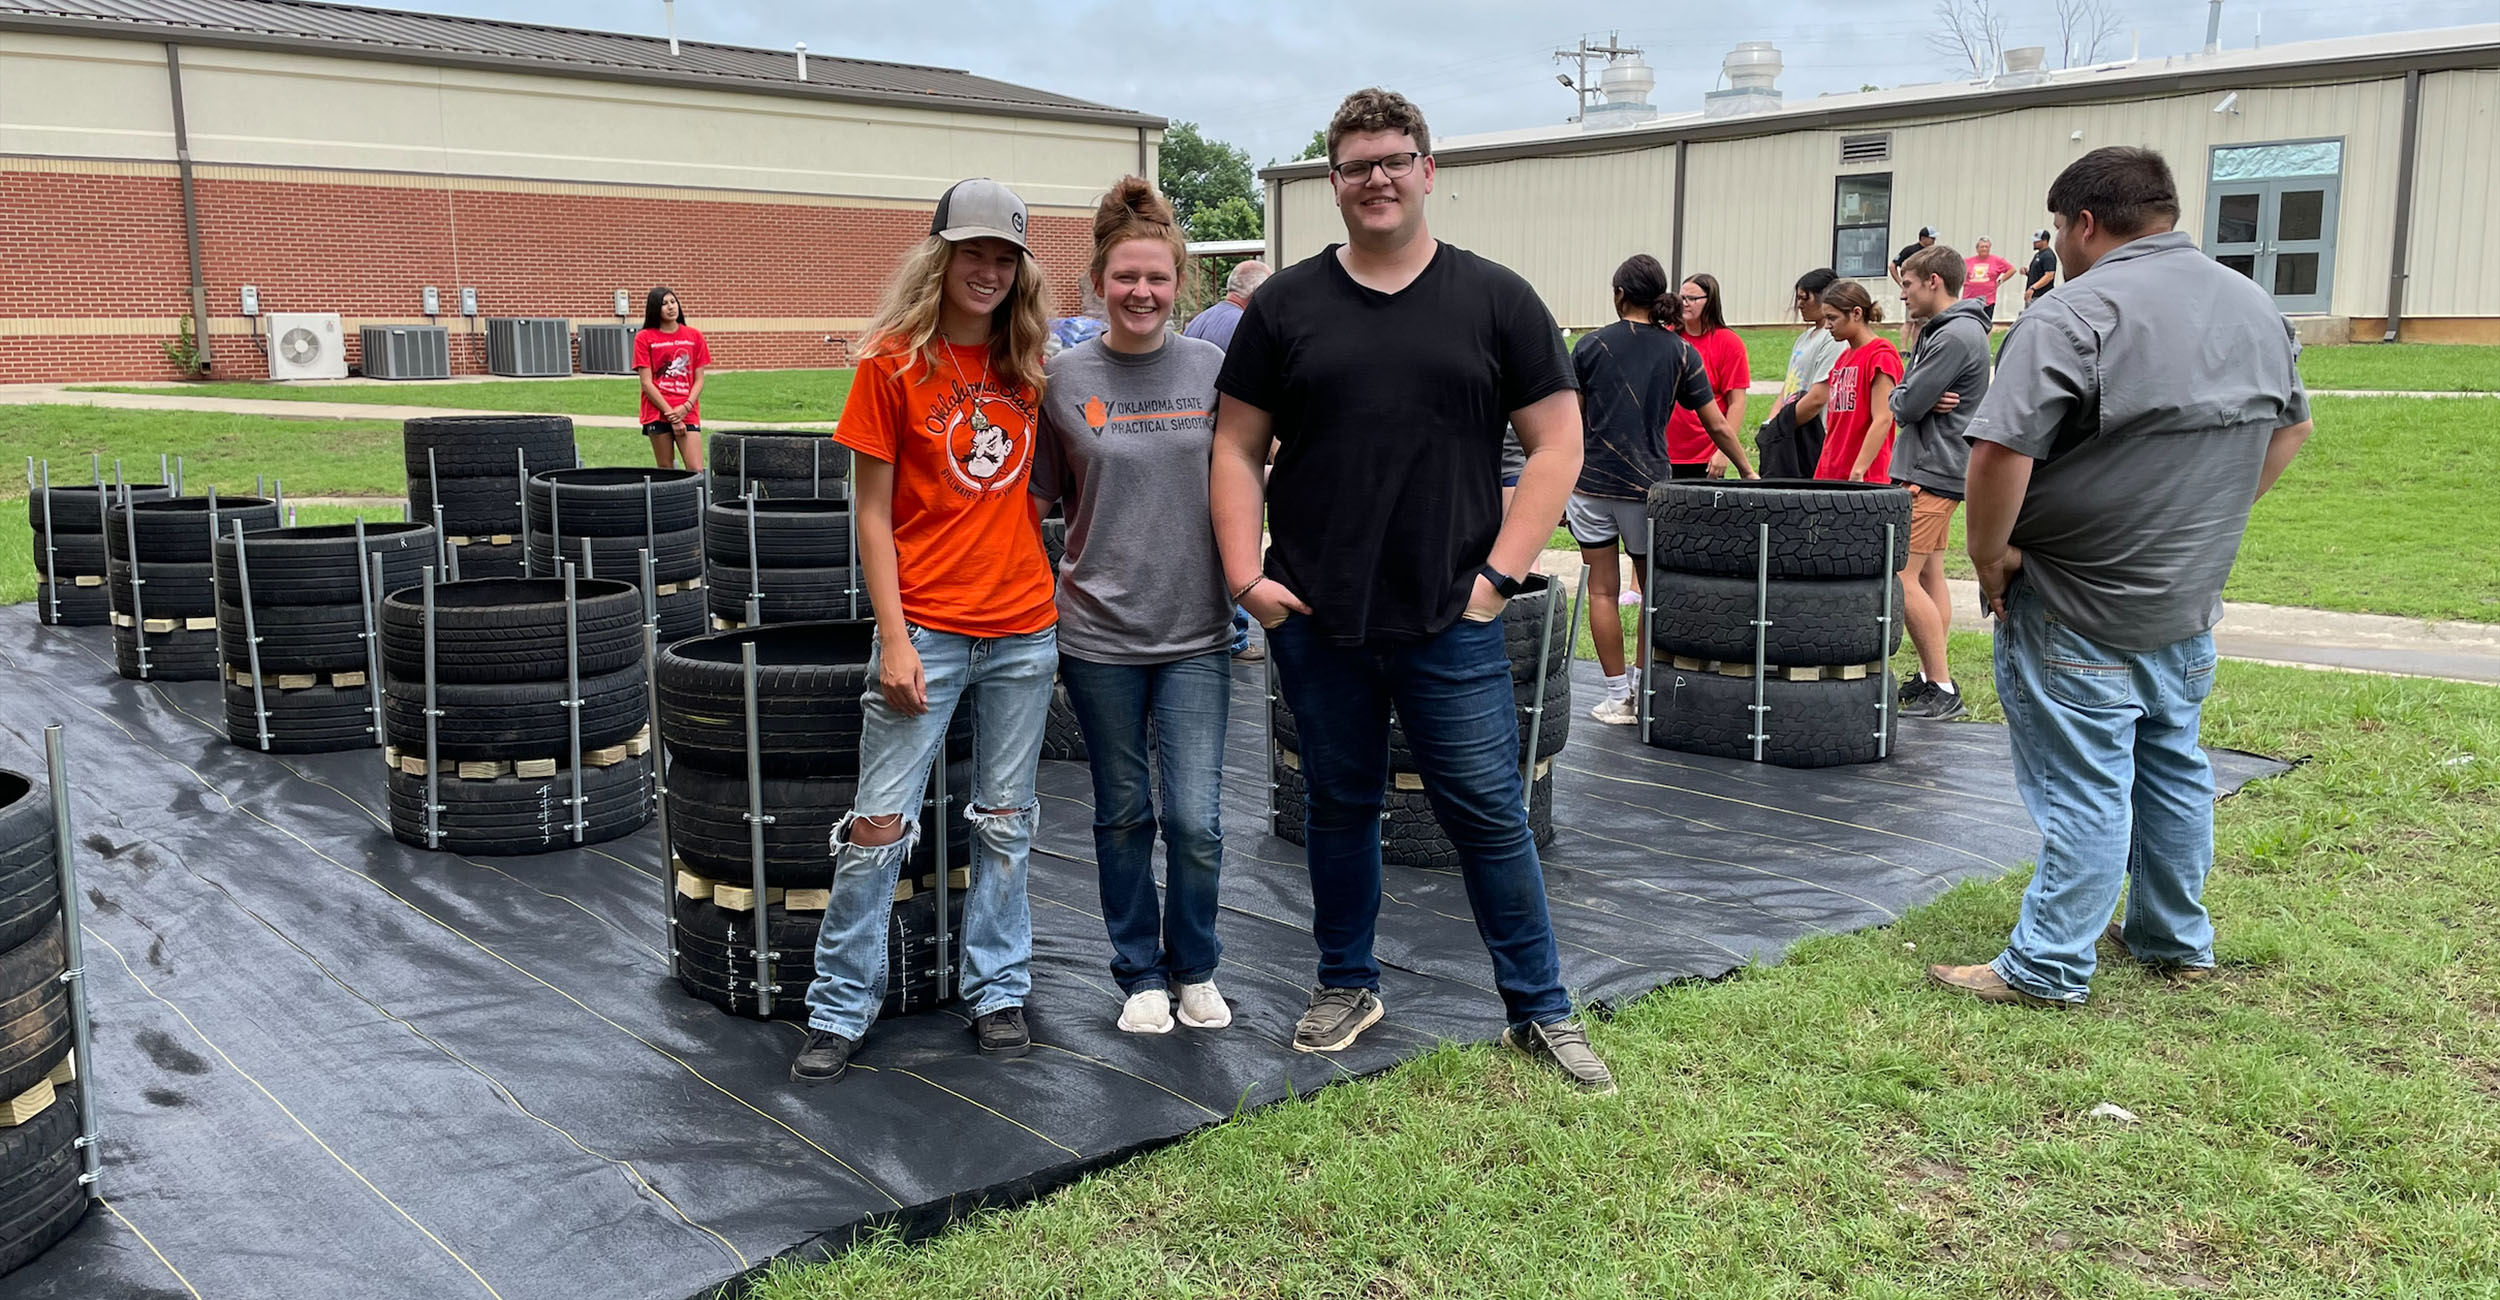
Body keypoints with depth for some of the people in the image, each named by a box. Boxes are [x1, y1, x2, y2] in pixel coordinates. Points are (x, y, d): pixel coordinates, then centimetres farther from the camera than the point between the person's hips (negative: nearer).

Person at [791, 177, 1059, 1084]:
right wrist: (894, 639, -11)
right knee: (880, 824, 0)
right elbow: (872, 513, -5)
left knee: (1005, 822, 12)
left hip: (1024, 629, 4)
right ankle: (839, 1010, 13)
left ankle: (998, 991, 25)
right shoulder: (893, 363, -5)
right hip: (927, 628, -4)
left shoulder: (1028, 364, 6)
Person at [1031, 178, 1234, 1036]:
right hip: (1098, 634, 0)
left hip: (1195, 633, 0)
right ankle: (1141, 974, 28)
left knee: (1196, 819, -1)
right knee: (1124, 813, 12)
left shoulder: (1213, 369, 0)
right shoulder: (1064, 379, -1)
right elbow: (1035, 506, 5)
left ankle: (1194, 969, 22)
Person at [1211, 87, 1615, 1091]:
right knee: (1340, 806, 14)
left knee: (1490, 814, 3)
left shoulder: (1495, 300, 3)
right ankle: (1346, 986, 32)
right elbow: (1236, 449, 7)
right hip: (1314, 620, 2)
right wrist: (1246, 574, -4)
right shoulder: (1285, 305, 6)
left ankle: (1541, 1010, 17)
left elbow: (1556, 443, 2)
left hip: (1450, 621, -1)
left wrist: (1501, 571, -6)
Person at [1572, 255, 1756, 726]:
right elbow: (1718, 427, 3)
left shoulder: (1591, 344, 2)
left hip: (1591, 480, 0)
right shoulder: (1680, 351, 3)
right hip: (1647, 484, 0)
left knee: (1602, 590, 6)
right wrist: (1749, 475, 15)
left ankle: (1618, 697, 7)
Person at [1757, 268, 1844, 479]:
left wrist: (1777, 428, -11)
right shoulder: (1805, 337, 21)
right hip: (1789, 440, 9)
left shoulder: (1833, 340, -11)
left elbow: (1818, 398, -18)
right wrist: (1770, 423, 5)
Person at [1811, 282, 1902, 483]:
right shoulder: (1844, 357, 16)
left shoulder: (1881, 356, -8)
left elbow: (1883, 420, -15)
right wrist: (1822, 473, 13)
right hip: (1831, 474, 7)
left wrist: (1857, 473, -19)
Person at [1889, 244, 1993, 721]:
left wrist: (1906, 400, 1)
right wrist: (1921, 401, -6)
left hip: (1933, 473, -11)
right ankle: (1930, 678, 18)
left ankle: (1943, 689, -10)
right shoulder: (1941, 330, 16)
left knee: (1902, 578, -13)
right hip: (1934, 468, 11)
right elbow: (1906, 399, 15)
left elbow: (1905, 404, -20)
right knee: (1929, 574, 13)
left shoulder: (1956, 336, -18)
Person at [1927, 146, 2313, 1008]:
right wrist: (2205, 523, 19)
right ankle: (2175, 940, 33)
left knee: (2085, 790, -2)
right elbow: (2289, 428, 20)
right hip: (2191, 605, 8)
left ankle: (2049, 969, 7)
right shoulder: (2257, 308, 8)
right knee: (2174, 773, 19)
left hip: (2082, 614, -8)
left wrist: (1990, 555, -14)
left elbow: (2001, 450, -27)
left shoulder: (2074, 314, -19)